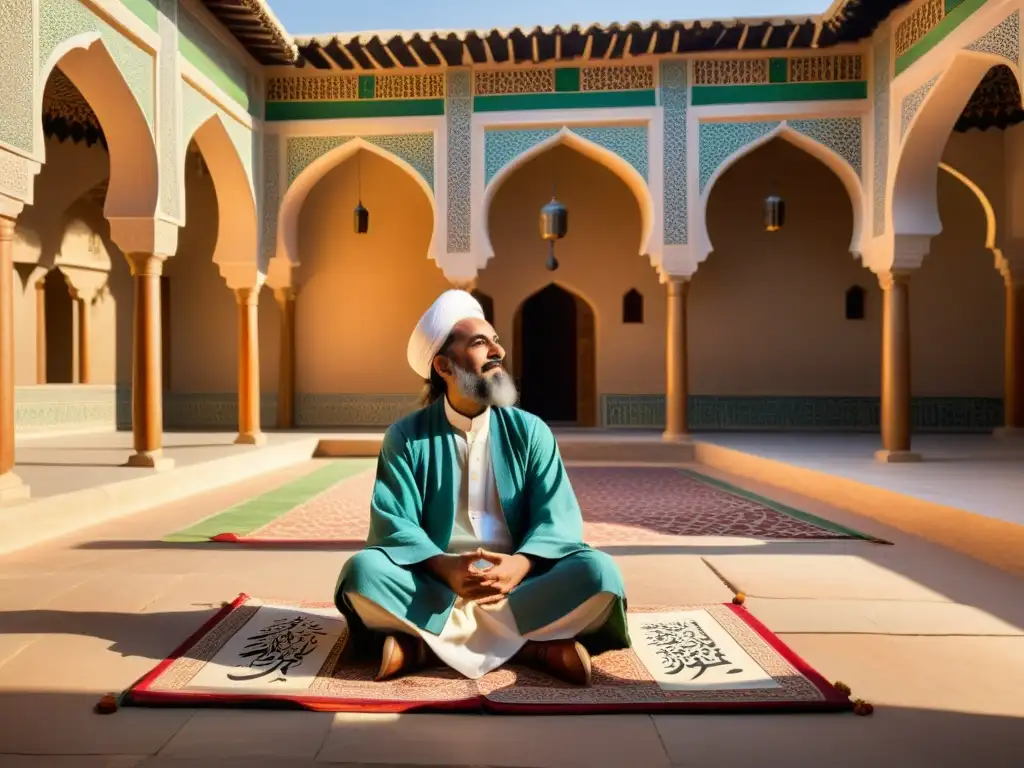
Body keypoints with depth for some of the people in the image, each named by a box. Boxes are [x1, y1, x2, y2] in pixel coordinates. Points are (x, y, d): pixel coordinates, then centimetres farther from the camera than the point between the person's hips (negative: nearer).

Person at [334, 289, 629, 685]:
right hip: (435, 587, -1)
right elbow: (394, 525, -8)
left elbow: (557, 518, -6)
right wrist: (446, 568, -29)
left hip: (517, 585, 1)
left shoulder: (530, 431, 3)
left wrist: (519, 566, -27)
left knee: (599, 572, -25)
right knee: (362, 571, -28)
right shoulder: (406, 436, 1)